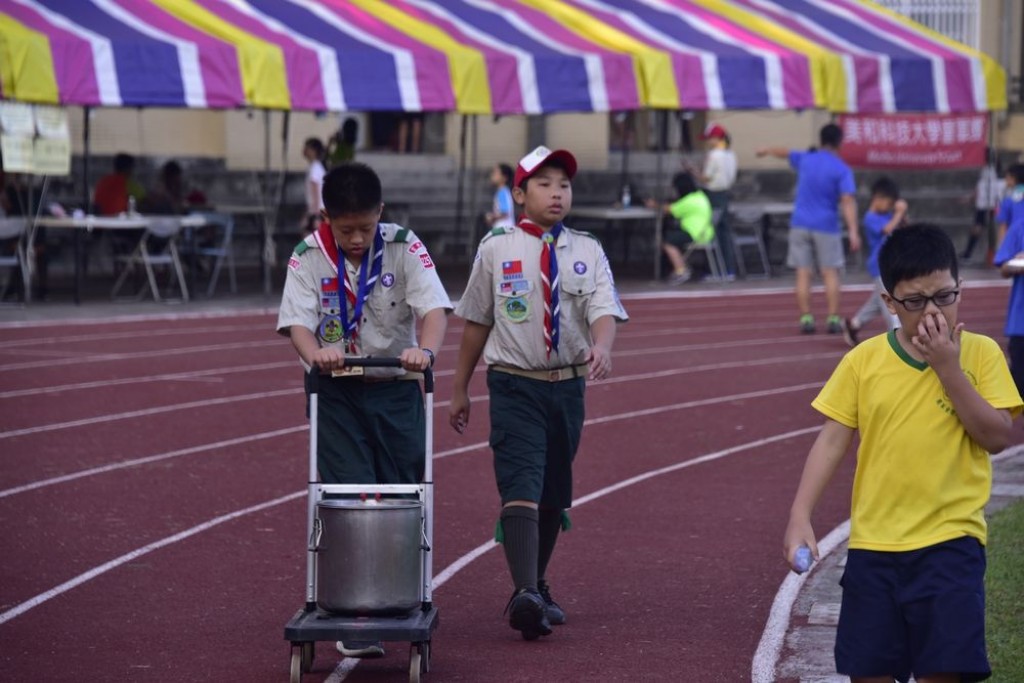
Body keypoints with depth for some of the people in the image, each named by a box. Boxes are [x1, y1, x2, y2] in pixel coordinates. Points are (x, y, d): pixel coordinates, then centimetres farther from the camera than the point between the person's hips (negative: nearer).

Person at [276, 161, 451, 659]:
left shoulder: (404, 248, -6)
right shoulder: (308, 258, -5)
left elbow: (434, 307, -16)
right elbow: (296, 321, -14)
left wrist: (425, 349, -37)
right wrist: (315, 353, -37)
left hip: (396, 388, 1)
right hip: (335, 393, -1)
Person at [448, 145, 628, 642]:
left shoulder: (587, 251, 5)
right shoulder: (496, 249, 0)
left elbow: (604, 309, -9)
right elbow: (476, 320, 7)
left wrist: (601, 347, -32)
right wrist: (460, 390, 10)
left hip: (568, 384, 3)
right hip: (514, 385, -3)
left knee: (555, 493, 14)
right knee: (521, 487, -17)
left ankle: (537, 586, 29)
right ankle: (525, 594, -28)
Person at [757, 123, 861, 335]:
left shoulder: (805, 160, 5)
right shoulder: (842, 170, -7)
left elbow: (784, 152, 26)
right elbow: (848, 201, -17)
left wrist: (766, 150, 47)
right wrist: (853, 231, -22)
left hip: (800, 224, 3)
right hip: (826, 226, -3)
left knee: (803, 274, 3)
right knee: (830, 273, 3)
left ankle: (806, 318, 0)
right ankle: (833, 319, -2)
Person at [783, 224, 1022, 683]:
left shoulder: (980, 353, -1)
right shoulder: (864, 360, 2)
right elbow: (832, 441, 2)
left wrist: (948, 367, -16)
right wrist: (800, 518, -6)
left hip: (950, 541, -2)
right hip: (873, 542, 2)